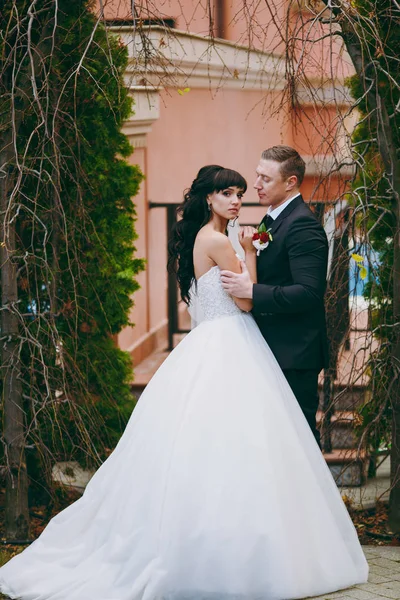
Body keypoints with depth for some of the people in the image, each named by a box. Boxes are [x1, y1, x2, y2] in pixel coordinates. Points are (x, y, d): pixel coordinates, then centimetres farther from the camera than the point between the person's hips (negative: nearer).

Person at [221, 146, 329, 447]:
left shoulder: (302, 225, -17)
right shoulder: (273, 220, 15)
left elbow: (309, 293, -26)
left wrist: (251, 291, -25)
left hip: (294, 354, -10)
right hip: (276, 352, 10)